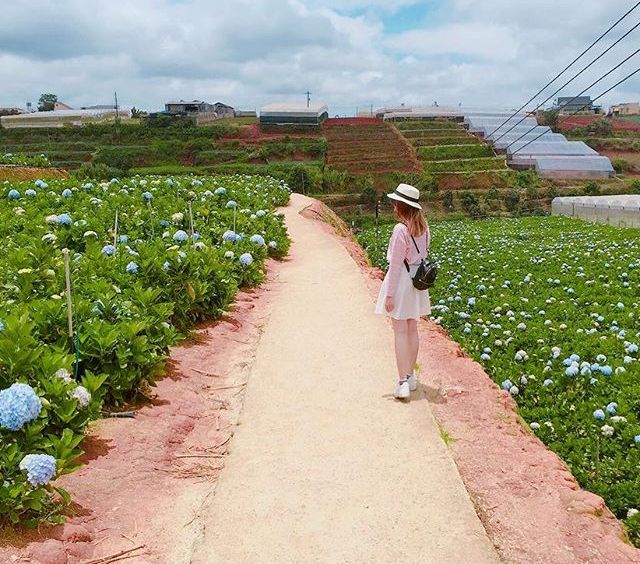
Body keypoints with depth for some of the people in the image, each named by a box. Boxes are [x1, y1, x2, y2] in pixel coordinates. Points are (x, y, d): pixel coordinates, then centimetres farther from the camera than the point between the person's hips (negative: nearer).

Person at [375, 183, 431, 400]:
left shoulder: (401, 230, -20)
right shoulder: (423, 227, 4)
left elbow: (396, 264, -19)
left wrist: (390, 294, -14)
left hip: (401, 279, -7)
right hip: (418, 279, 8)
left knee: (400, 331, -2)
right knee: (412, 329, 14)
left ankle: (403, 382, -2)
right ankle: (411, 376, 24)